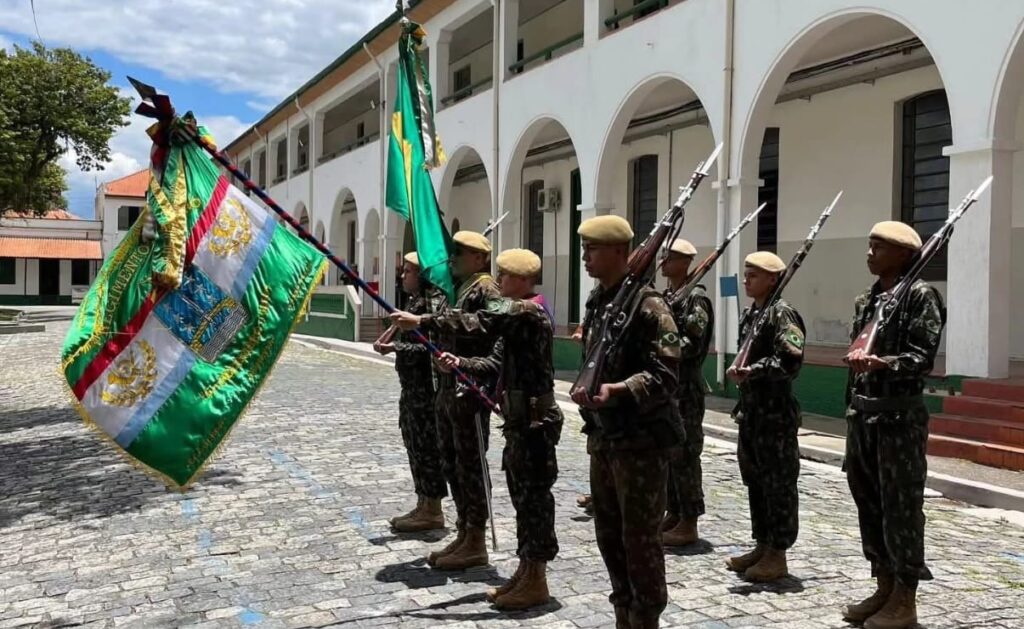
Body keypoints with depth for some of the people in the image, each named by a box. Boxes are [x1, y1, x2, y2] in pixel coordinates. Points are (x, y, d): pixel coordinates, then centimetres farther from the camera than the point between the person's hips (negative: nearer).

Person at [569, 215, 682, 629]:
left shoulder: (646, 304, -15)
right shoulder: (596, 302, 11)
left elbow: (663, 374, -21)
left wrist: (617, 389, -33)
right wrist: (585, 390, 10)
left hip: (641, 438, -9)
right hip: (603, 435, 9)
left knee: (640, 536, 1)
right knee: (608, 533, 16)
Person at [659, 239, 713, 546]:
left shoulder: (695, 298, -12)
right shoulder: (665, 296, 14)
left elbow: (692, 343, -20)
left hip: (685, 388, -9)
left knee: (683, 455, -4)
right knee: (665, 452, 13)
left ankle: (689, 524, 5)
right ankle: (673, 514, 24)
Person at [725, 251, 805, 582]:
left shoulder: (782, 313, -13)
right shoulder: (749, 314, 14)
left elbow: (791, 360, -23)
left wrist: (752, 371, -27)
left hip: (776, 412, -9)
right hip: (752, 409, 9)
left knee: (778, 483, 0)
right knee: (754, 480, 15)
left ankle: (778, 555, 9)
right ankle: (762, 546, 26)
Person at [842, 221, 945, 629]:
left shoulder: (920, 296, -7)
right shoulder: (865, 300, 14)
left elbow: (923, 358, -15)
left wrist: (882, 363, -30)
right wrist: (856, 385, 15)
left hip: (900, 416, -8)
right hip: (862, 414, 8)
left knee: (901, 508, 0)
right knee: (869, 505, 13)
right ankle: (884, 589, 25)